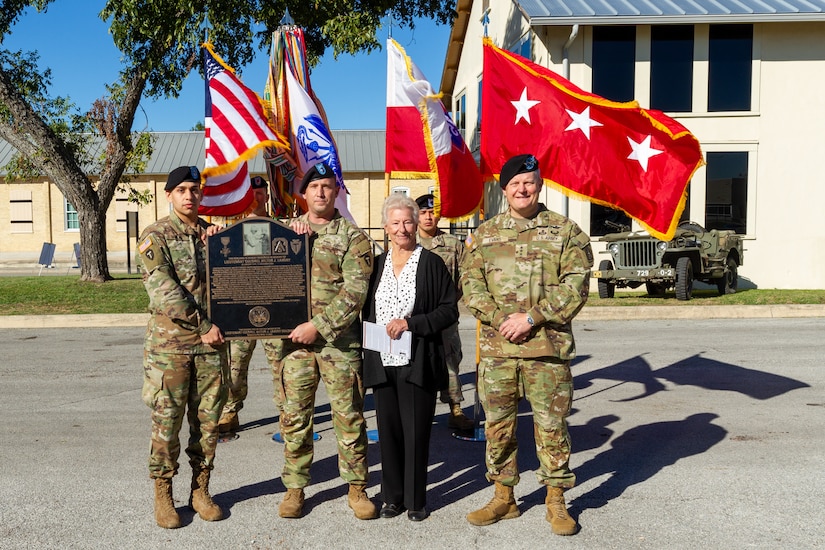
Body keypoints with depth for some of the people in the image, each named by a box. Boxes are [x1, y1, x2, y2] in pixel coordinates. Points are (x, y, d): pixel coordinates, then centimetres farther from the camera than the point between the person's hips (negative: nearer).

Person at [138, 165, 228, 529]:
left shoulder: (213, 234, 12)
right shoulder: (155, 236, -2)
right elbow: (163, 290, -13)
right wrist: (202, 326, -16)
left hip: (211, 343, 4)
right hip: (170, 342, -4)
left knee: (207, 420, 9)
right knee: (167, 420, 4)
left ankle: (200, 490, 23)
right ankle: (163, 495, 19)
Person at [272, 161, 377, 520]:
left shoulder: (352, 235, 1)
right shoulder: (287, 231, 13)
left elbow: (355, 290, -9)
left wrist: (319, 326, -16)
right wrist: (293, 236, -5)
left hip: (339, 339, -2)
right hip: (295, 339, 3)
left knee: (349, 415, 4)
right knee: (294, 415, 8)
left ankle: (356, 488, 18)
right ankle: (295, 487, 22)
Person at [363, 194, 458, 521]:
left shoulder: (431, 264, -2)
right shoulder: (377, 265, 11)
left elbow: (449, 311, -5)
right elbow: (365, 311, 16)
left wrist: (411, 323, -16)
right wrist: (365, 355, 6)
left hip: (417, 363, -4)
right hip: (382, 362, 4)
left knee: (415, 431, 2)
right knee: (388, 430, 9)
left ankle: (416, 499, 18)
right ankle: (393, 496, 24)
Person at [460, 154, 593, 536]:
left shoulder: (565, 231, 2)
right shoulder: (485, 233, 10)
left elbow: (575, 285, -5)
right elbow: (471, 282, 5)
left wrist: (531, 318, -13)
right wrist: (499, 319, -11)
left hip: (547, 346, -2)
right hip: (496, 347, 3)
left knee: (551, 425, 5)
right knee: (497, 424, 10)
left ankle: (556, 501, 22)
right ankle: (503, 498, 26)